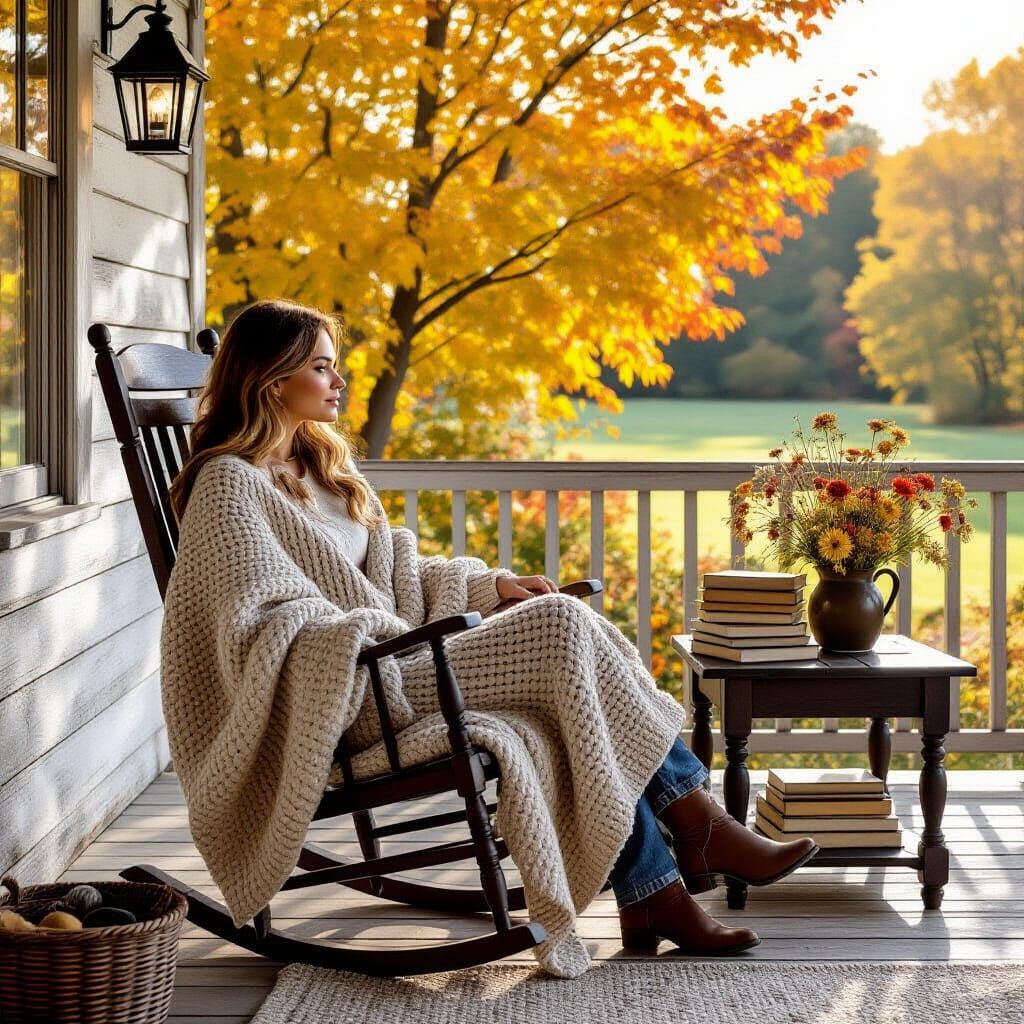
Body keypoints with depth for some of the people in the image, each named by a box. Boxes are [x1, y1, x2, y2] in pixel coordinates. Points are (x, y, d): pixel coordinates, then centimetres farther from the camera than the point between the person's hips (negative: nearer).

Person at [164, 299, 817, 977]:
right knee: (561, 626, -20)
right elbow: (261, 624, -17)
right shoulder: (229, 484, -7)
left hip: (393, 665, 9)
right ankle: (699, 831, -14)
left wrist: (490, 585, 12)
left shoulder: (321, 464, 21)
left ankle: (654, 900, -18)